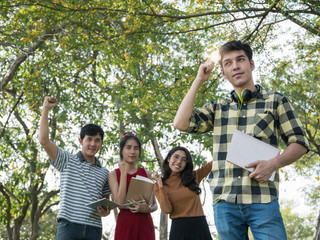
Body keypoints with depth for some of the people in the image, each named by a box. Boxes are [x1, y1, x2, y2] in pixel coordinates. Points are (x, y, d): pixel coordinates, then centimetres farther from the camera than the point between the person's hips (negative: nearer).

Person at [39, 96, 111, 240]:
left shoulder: (104, 173, 19)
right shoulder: (67, 161, 8)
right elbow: (44, 141, -3)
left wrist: (105, 211, 0)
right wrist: (45, 109, -2)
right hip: (69, 225, -4)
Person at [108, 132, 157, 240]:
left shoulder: (146, 173, 10)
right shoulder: (114, 174, 3)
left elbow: (154, 205, 12)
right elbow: (120, 203, -10)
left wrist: (147, 209, -11)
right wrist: (124, 173, -9)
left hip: (145, 224, 2)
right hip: (125, 224, -2)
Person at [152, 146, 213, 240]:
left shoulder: (194, 176, 8)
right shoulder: (159, 185, 5)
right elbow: (166, 209, -8)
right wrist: (160, 184, -8)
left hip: (200, 226, 1)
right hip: (179, 229, -1)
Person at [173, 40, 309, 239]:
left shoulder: (275, 101, 10)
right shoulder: (217, 108, 17)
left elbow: (300, 142, 7)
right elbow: (181, 123, 4)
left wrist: (274, 163, -12)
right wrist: (199, 80, 8)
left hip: (262, 200, -2)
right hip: (224, 201, 3)